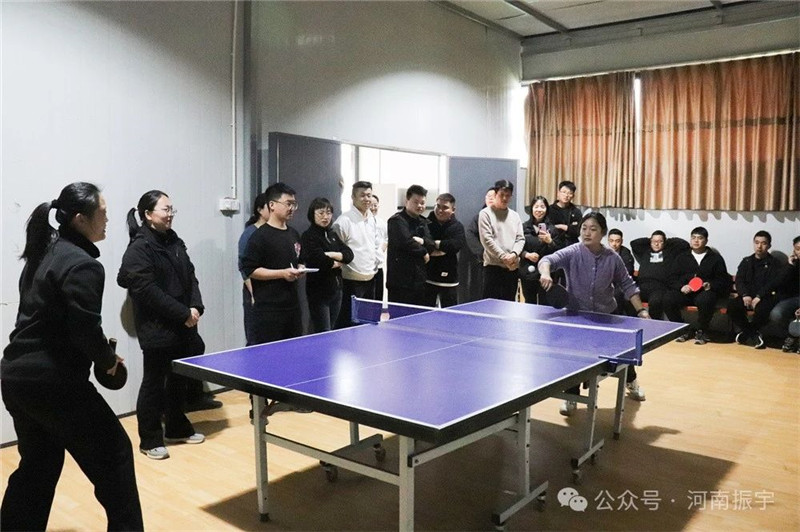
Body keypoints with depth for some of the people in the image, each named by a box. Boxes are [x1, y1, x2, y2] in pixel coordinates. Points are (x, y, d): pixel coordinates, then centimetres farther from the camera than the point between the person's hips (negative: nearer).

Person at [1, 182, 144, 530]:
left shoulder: (44, 253, 10)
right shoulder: (82, 265, -17)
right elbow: (85, 331, -21)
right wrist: (108, 360, -2)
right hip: (53, 382, -9)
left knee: (38, 464, 22)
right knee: (113, 453, 6)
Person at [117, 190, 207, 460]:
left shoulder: (175, 242, 12)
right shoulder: (139, 248, -12)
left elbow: (191, 278, 12)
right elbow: (147, 290, -20)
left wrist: (195, 307, -5)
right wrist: (183, 313, -18)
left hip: (183, 327, 8)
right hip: (156, 329, -7)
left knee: (179, 380, 17)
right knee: (154, 383, 3)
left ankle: (177, 428, 33)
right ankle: (150, 440, 16)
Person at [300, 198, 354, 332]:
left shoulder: (333, 235, 13)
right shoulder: (309, 236, -10)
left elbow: (349, 254, 3)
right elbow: (320, 261, -23)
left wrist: (333, 255, -14)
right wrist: (337, 263, -5)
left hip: (336, 289, 7)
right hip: (319, 291, -7)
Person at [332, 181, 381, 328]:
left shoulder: (372, 219, 10)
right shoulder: (344, 221, -16)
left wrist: (376, 262, 11)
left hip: (370, 277, 8)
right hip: (353, 279, -8)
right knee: (347, 321, -4)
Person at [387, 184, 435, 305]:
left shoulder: (423, 221, 17)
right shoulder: (397, 220, -7)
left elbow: (431, 245, 9)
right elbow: (406, 242, -20)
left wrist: (422, 241, -14)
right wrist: (424, 252, -6)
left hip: (419, 278, 8)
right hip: (400, 280, -8)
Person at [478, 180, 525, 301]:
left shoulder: (514, 215, 15)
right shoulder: (486, 213, 0)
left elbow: (520, 238, 9)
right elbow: (486, 239, -9)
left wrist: (514, 254, -11)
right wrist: (503, 257, -15)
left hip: (513, 266, 5)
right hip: (493, 265, -5)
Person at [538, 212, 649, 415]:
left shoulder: (612, 258, -10)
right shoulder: (572, 253, -17)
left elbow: (627, 285, 0)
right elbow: (549, 259, -32)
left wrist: (640, 310, -5)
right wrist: (545, 273, -55)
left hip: (608, 314, 3)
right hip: (576, 314, -3)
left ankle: (631, 382, 53)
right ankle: (571, 398, 8)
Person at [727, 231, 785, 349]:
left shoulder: (776, 263, 6)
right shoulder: (746, 262, 15)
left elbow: (774, 283, -9)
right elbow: (739, 281, 4)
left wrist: (759, 297, -23)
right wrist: (745, 295, -17)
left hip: (766, 297, -3)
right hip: (748, 296, 3)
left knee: (762, 309, -38)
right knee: (731, 305, -29)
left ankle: (747, 332, -8)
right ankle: (754, 334, -10)